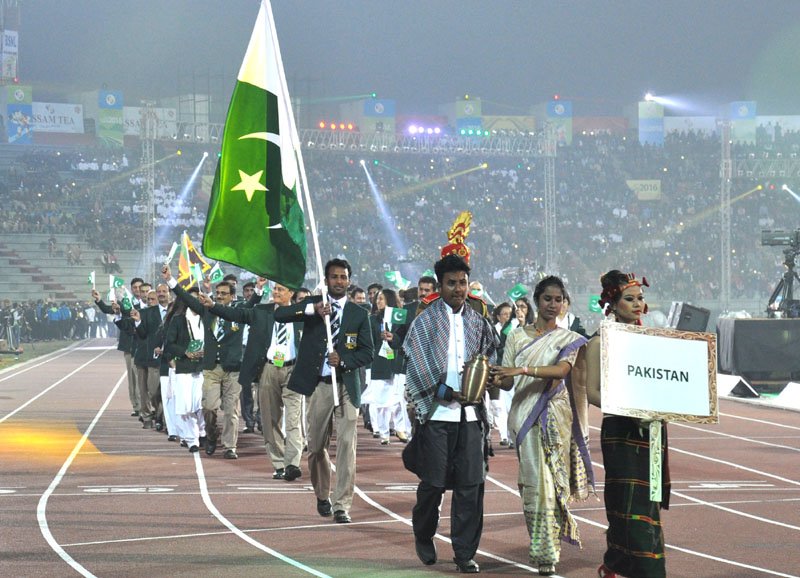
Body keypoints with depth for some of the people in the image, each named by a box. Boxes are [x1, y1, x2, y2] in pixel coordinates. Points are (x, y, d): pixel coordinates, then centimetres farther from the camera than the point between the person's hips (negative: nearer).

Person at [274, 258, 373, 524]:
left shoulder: (359, 314, 5)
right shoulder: (313, 304, 5)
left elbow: (367, 353, 4)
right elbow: (280, 315, -11)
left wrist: (344, 360, -14)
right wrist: (312, 310, -25)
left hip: (347, 386, -1)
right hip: (318, 386, 1)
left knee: (346, 446, -9)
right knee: (316, 447, 9)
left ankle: (342, 505, -7)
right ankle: (322, 496, 31)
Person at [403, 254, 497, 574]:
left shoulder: (478, 322, 12)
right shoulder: (426, 320, 1)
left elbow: (489, 360, 16)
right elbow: (416, 365, -4)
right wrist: (444, 392, -13)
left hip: (470, 413, 3)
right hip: (437, 413, -3)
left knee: (470, 483, -1)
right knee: (434, 481, 0)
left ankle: (465, 552, 5)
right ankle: (423, 537, 26)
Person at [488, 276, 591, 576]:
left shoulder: (569, 339, 7)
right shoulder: (517, 336, 10)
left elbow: (561, 370, -13)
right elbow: (508, 381, 6)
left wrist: (522, 369, -24)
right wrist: (497, 380, -18)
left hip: (556, 414, 0)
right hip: (525, 414, 0)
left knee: (552, 481, -4)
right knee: (536, 481, -6)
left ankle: (545, 551, 1)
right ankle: (545, 549, 2)